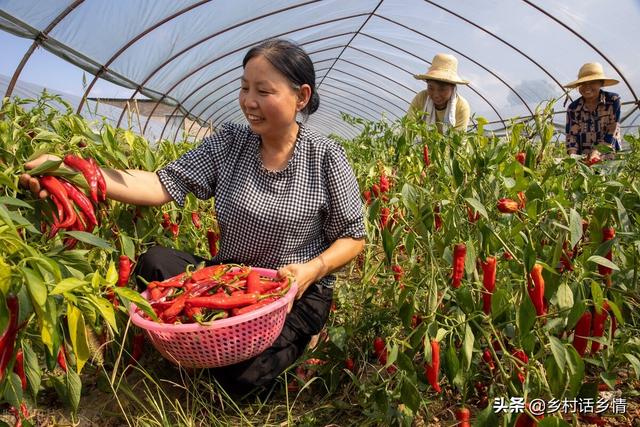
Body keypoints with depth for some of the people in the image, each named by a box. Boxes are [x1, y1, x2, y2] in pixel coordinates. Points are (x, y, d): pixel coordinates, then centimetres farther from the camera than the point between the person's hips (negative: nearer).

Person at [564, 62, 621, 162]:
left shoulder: (613, 100, 1)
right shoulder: (573, 108, 6)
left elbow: (612, 131, -5)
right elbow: (572, 135, 2)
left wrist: (596, 153, -19)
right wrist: (573, 156, -16)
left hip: (609, 158, -2)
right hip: (582, 159, 2)